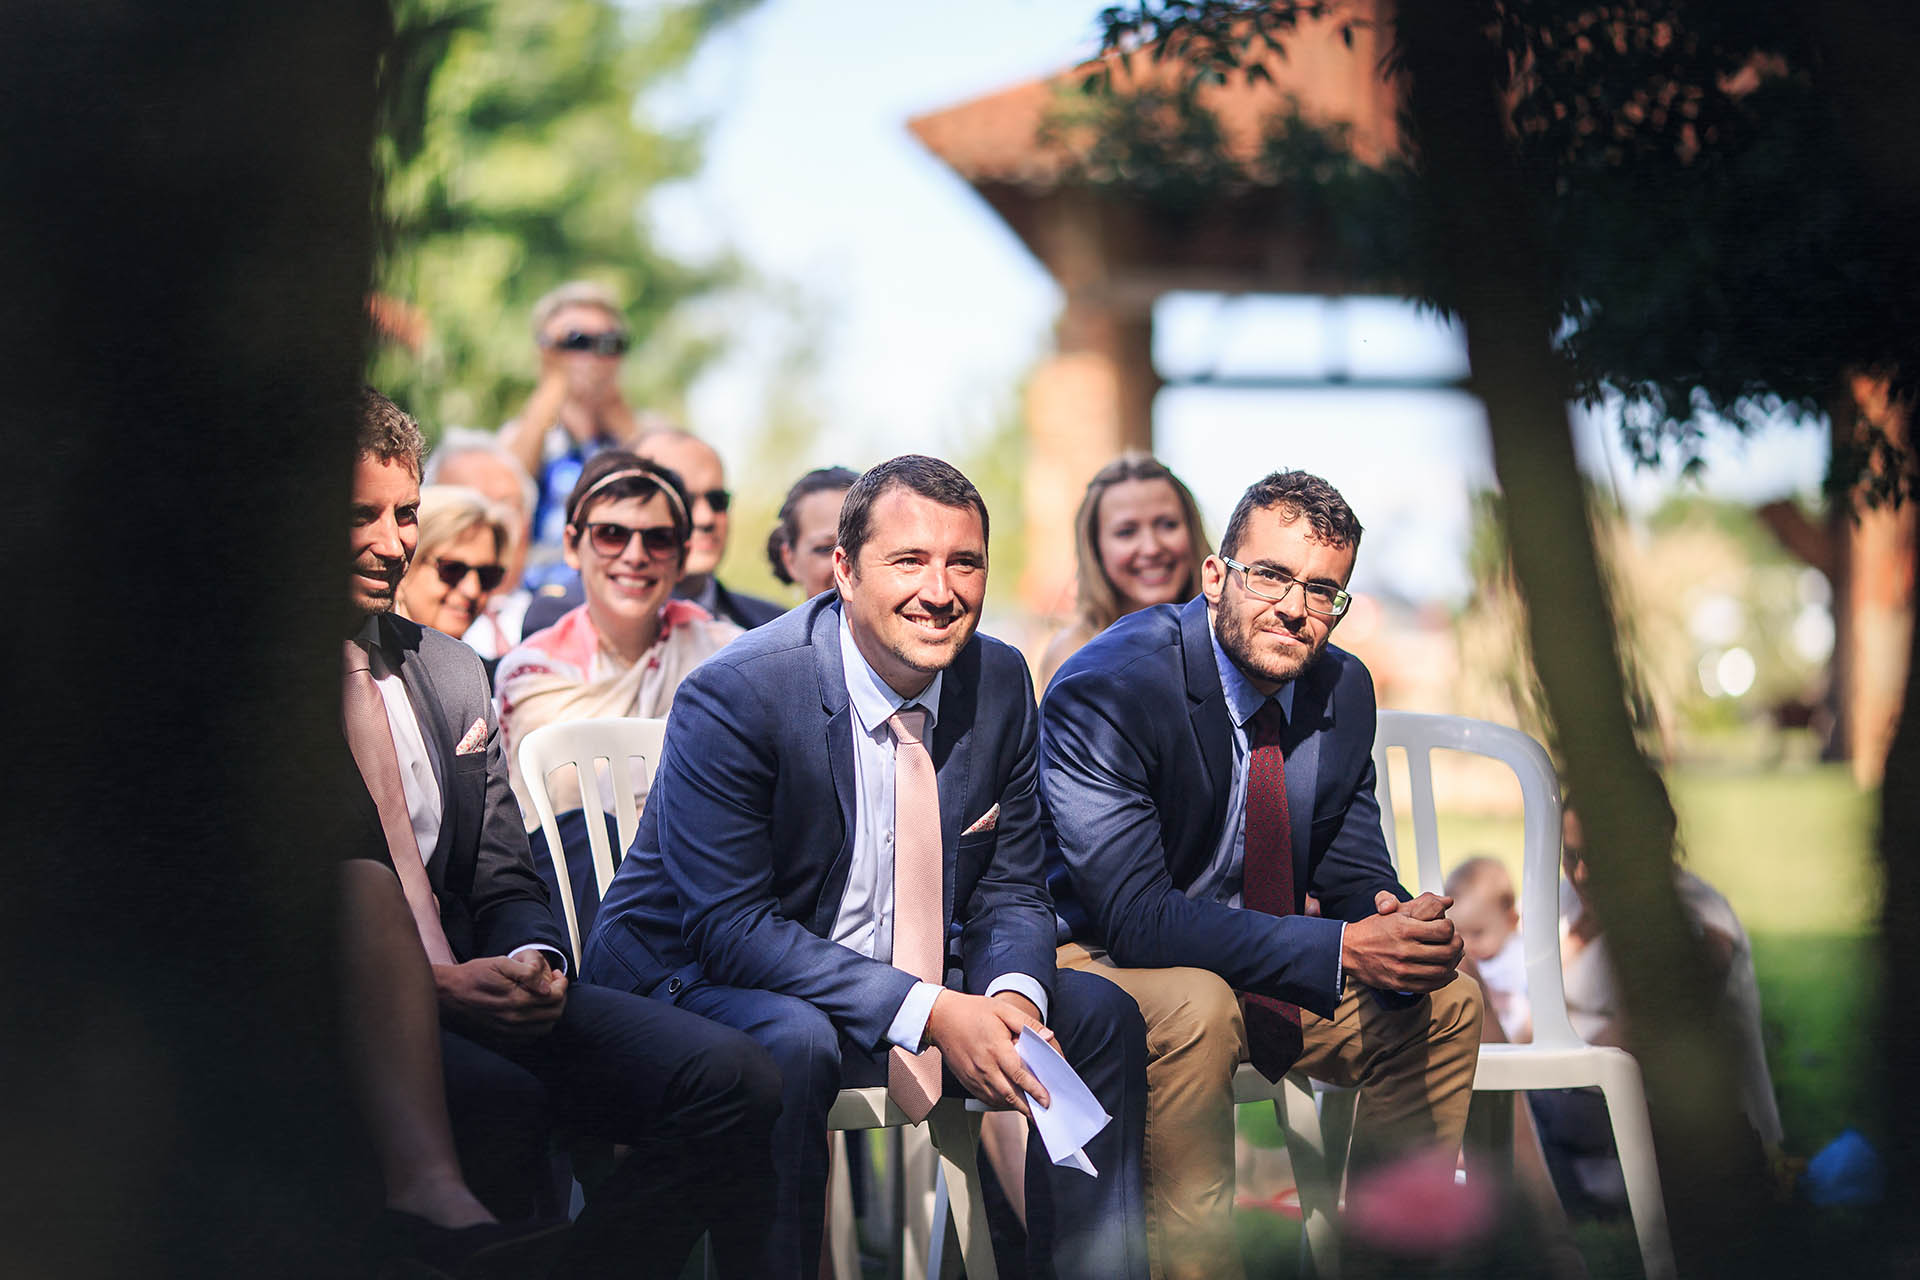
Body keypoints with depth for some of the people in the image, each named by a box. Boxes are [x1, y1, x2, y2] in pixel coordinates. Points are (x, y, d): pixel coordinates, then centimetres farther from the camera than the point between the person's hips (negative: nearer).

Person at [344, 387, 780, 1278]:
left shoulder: (453, 674, 19)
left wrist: (531, 960, -3)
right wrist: (431, 986, -18)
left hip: (476, 992, 6)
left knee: (728, 1076, -17)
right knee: (502, 1103, -37)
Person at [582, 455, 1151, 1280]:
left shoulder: (1000, 682, -3)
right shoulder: (733, 696, -22)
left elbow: (1010, 890, 3)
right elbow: (729, 924, -25)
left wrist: (1012, 995, -21)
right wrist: (930, 1011, -32)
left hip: (921, 985, 6)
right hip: (698, 981, -6)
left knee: (1100, 1016, -6)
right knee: (794, 1044, -37)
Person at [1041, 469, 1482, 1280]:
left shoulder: (1344, 688, -3)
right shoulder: (1105, 691, -25)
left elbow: (1354, 871, 3)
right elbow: (1134, 917, -31)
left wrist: (1397, 932, -24)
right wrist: (1341, 950, -37)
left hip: (1252, 956, 7)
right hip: (1092, 957, -7)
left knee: (1446, 1006, -3)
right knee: (1195, 1009, -36)